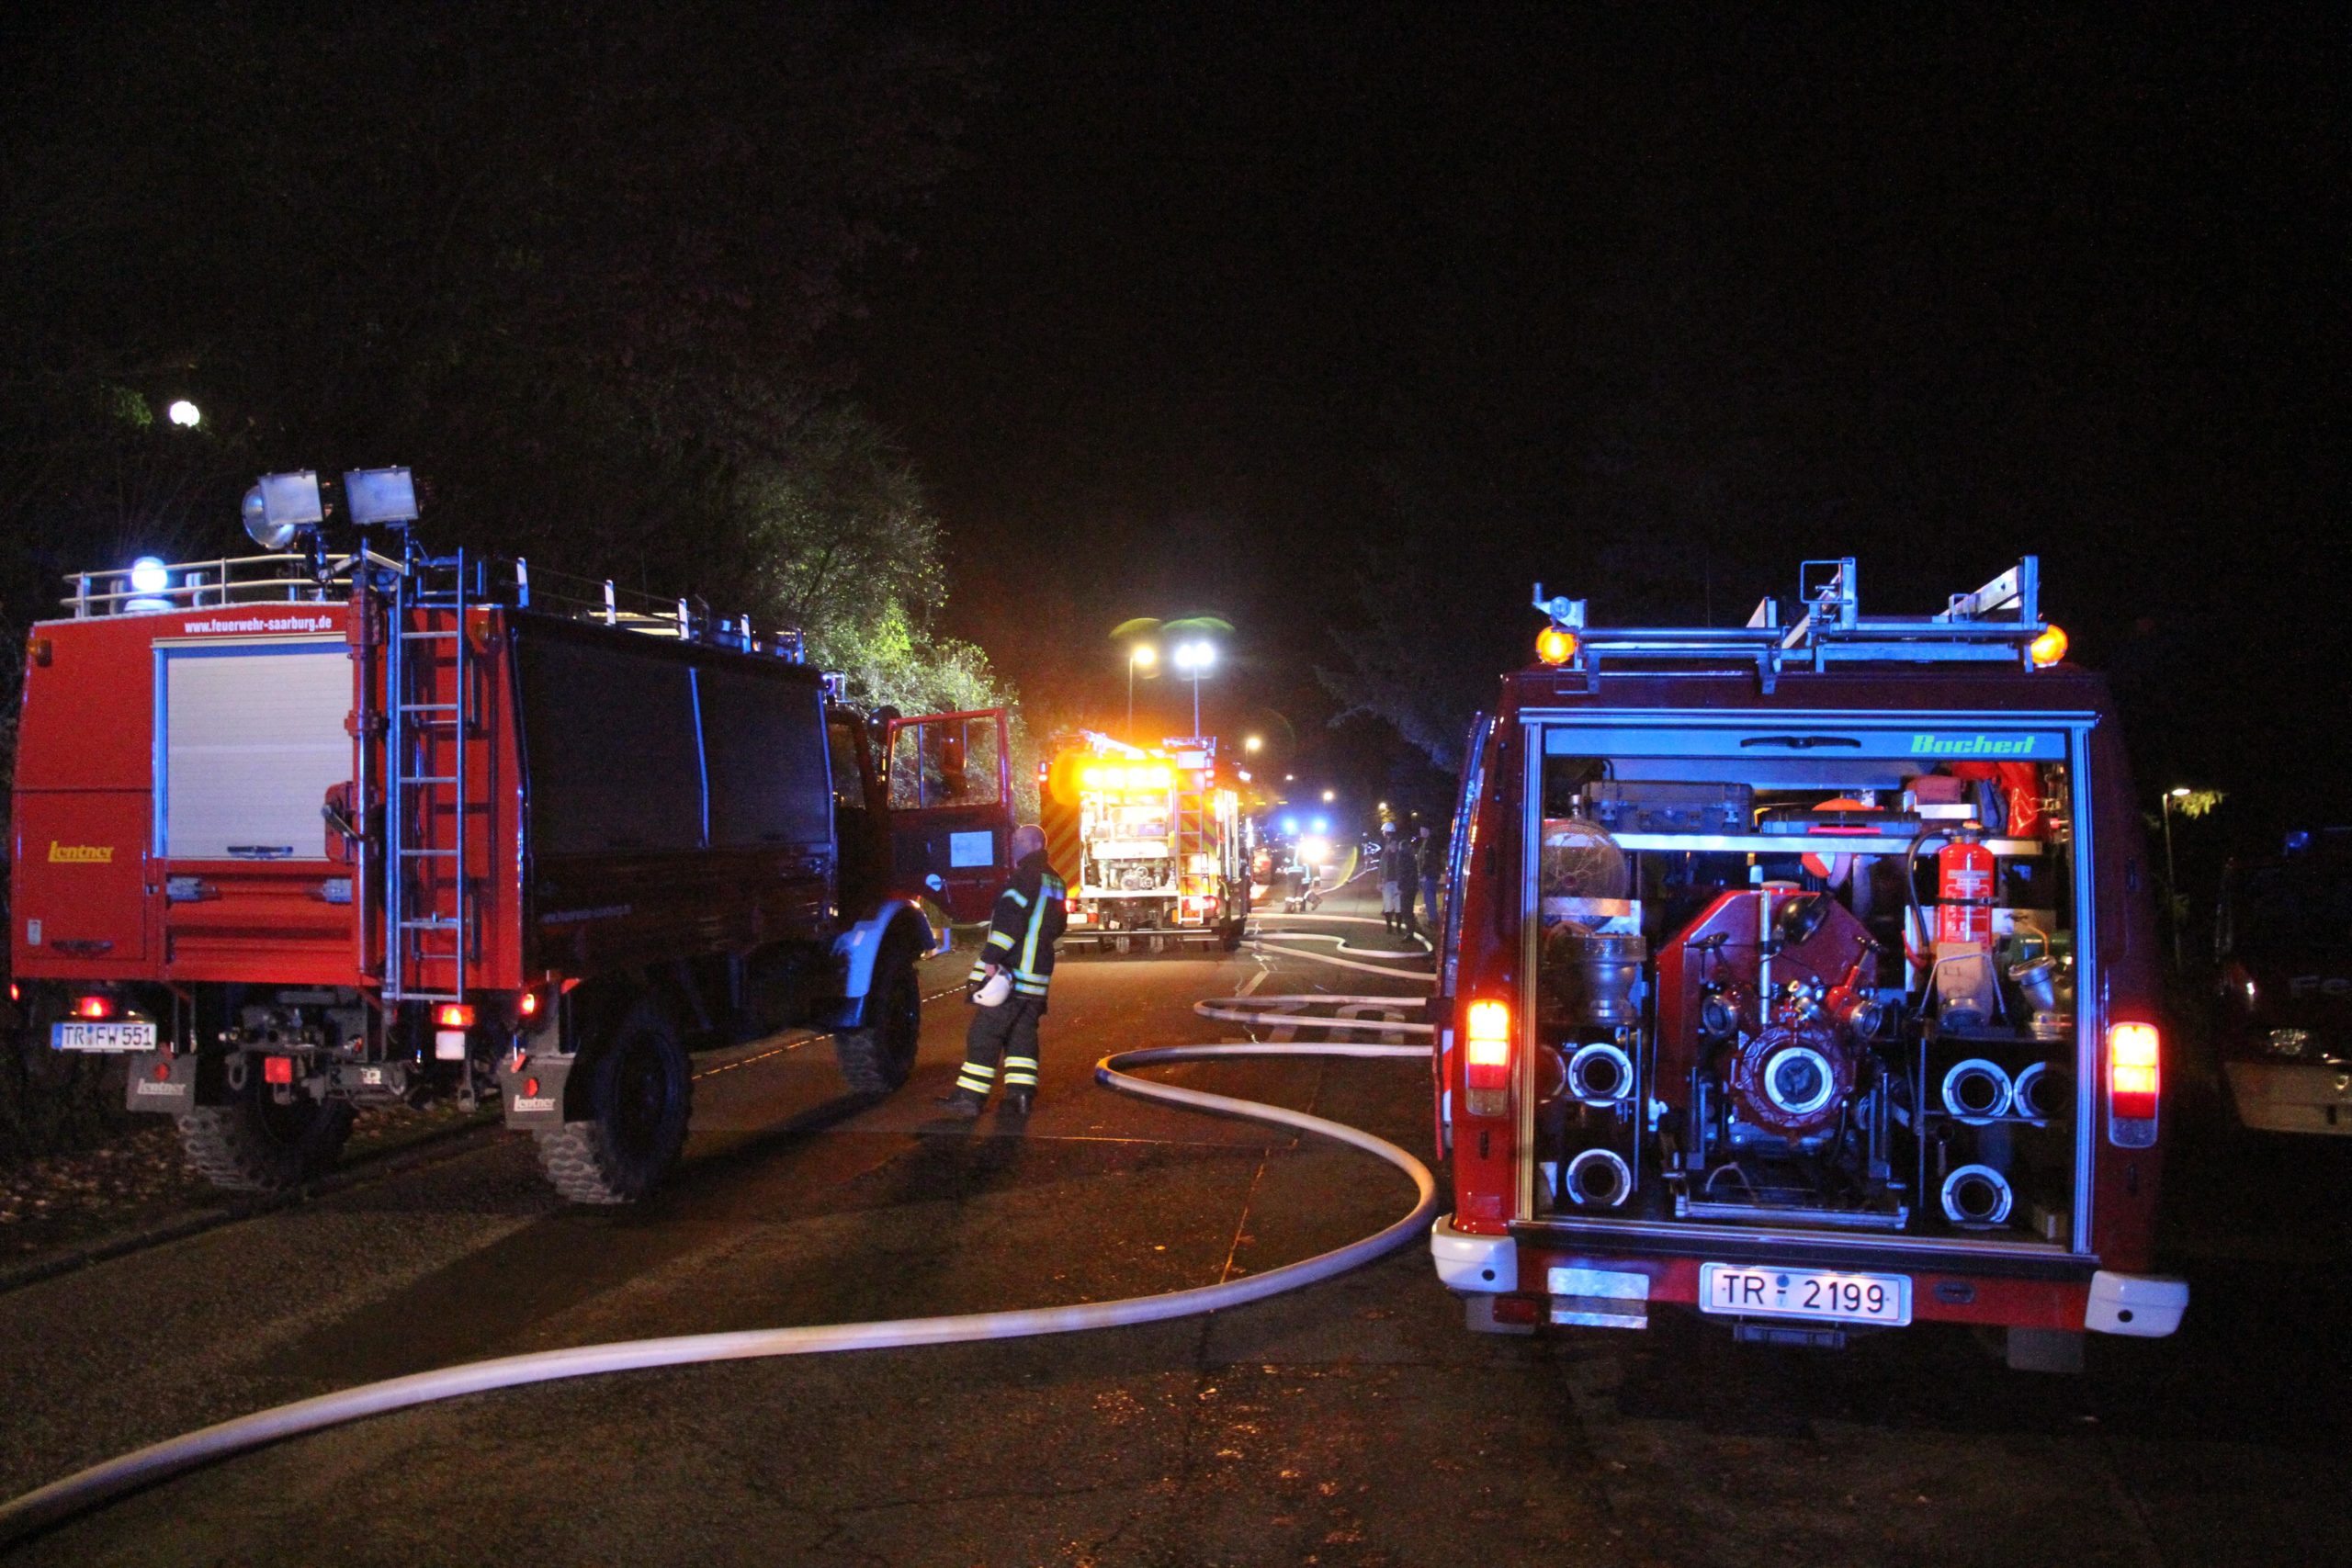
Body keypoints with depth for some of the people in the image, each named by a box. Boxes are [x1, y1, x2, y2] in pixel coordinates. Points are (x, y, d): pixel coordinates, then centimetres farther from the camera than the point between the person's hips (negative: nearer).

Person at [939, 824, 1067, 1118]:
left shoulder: (1026, 877, -12)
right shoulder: (1055, 883, 17)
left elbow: (1009, 920, -22)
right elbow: (1057, 925, 26)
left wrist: (991, 958, -24)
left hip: (1011, 970, -9)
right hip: (1039, 973, 9)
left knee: (985, 1034, -4)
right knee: (1022, 1034, 12)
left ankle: (969, 1096, -3)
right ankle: (1021, 1094, 7)